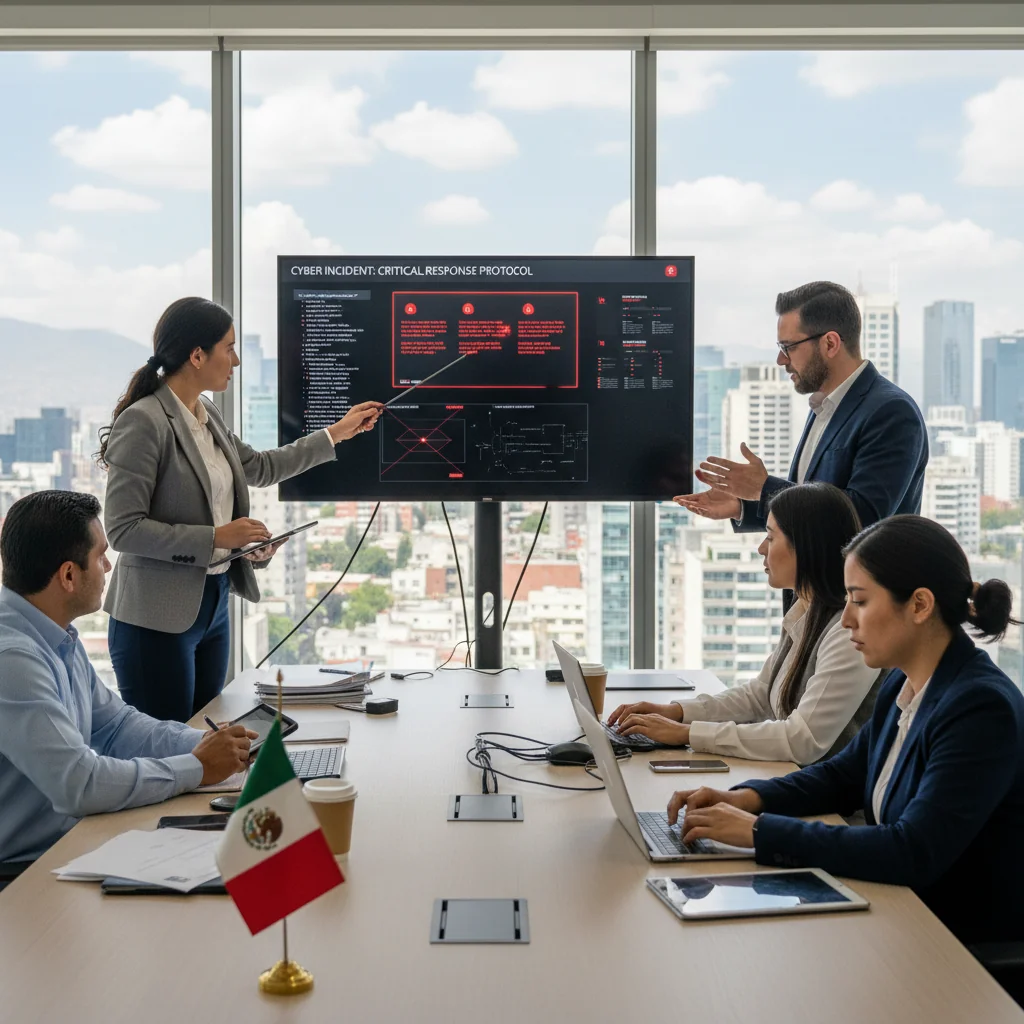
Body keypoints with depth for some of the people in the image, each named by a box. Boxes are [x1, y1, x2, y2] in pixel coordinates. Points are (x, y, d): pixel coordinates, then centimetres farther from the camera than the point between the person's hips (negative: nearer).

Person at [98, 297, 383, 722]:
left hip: (213, 604, 8)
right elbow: (123, 529, -18)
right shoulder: (143, 422, -16)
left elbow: (260, 468, 26)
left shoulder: (207, 415, 9)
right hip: (158, 618, -8)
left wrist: (337, 432, 27)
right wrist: (216, 538, -19)